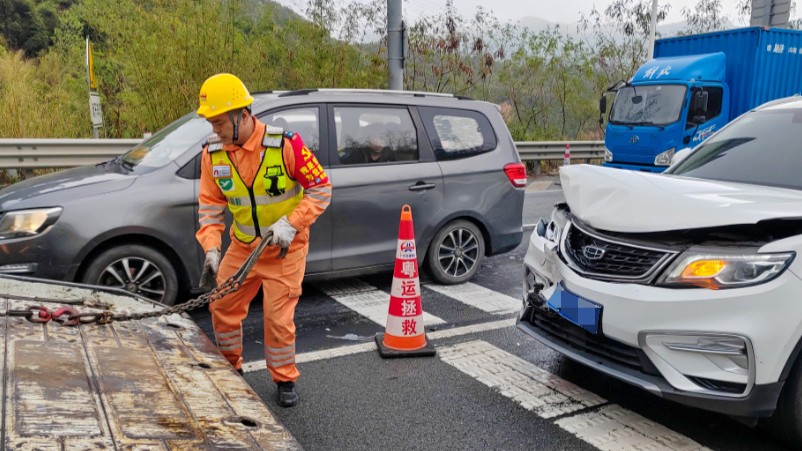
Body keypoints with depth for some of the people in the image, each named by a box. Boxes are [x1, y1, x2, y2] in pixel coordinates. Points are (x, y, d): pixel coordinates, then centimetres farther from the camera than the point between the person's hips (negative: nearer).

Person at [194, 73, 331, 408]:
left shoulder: (285, 145, -21)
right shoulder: (213, 153, -7)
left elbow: (321, 190, -14)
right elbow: (210, 205, 1)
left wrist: (290, 223, -23)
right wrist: (211, 248, -11)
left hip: (285, 248, -5)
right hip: (242, 245, 5)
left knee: (278, 316, -1)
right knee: (222, 307, 10)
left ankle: (284, 380, 21)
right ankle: (230, 368, 34)